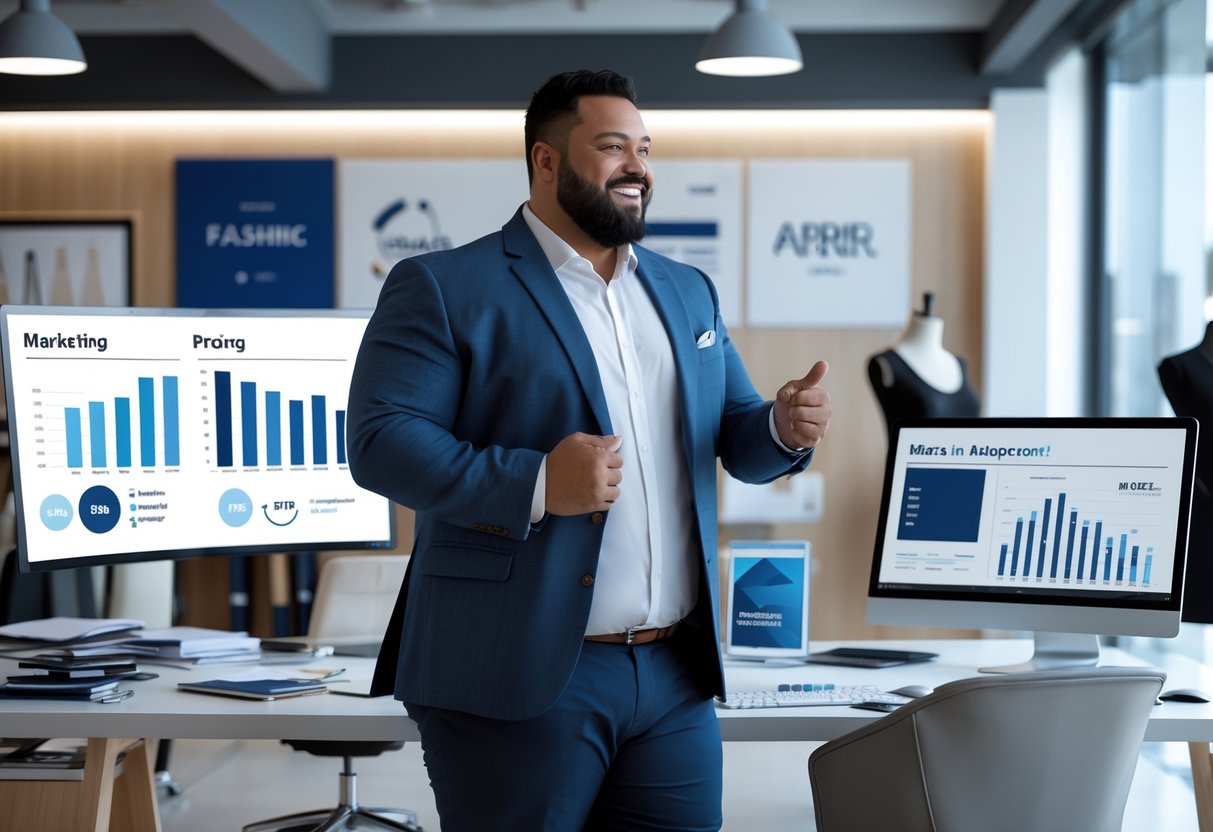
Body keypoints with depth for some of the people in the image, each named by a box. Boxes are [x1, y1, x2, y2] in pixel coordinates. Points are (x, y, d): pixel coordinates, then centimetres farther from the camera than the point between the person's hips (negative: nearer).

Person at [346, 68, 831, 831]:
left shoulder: (687, 292, 17)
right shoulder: (443, 288, -2)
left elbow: (737, 439, 20)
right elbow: (381, 441, -11)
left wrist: (786, 427, -3)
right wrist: (533, 485, -24)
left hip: (678, 677, 6)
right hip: (521, 678, -5)